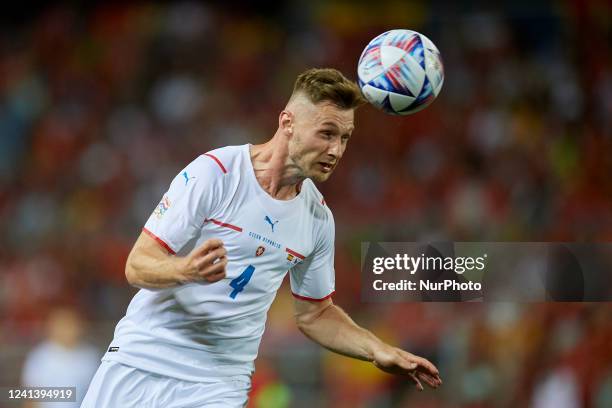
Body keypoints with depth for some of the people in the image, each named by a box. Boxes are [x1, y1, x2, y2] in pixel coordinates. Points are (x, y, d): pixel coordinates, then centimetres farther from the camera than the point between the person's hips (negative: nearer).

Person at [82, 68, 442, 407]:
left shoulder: (318, 218, 3)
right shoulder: (214, 172, -12)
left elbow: (314, 314, 16)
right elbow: (137, 266, -12)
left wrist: (378, 351, 2)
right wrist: (187, 270, -33)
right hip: (139, 361, -3)